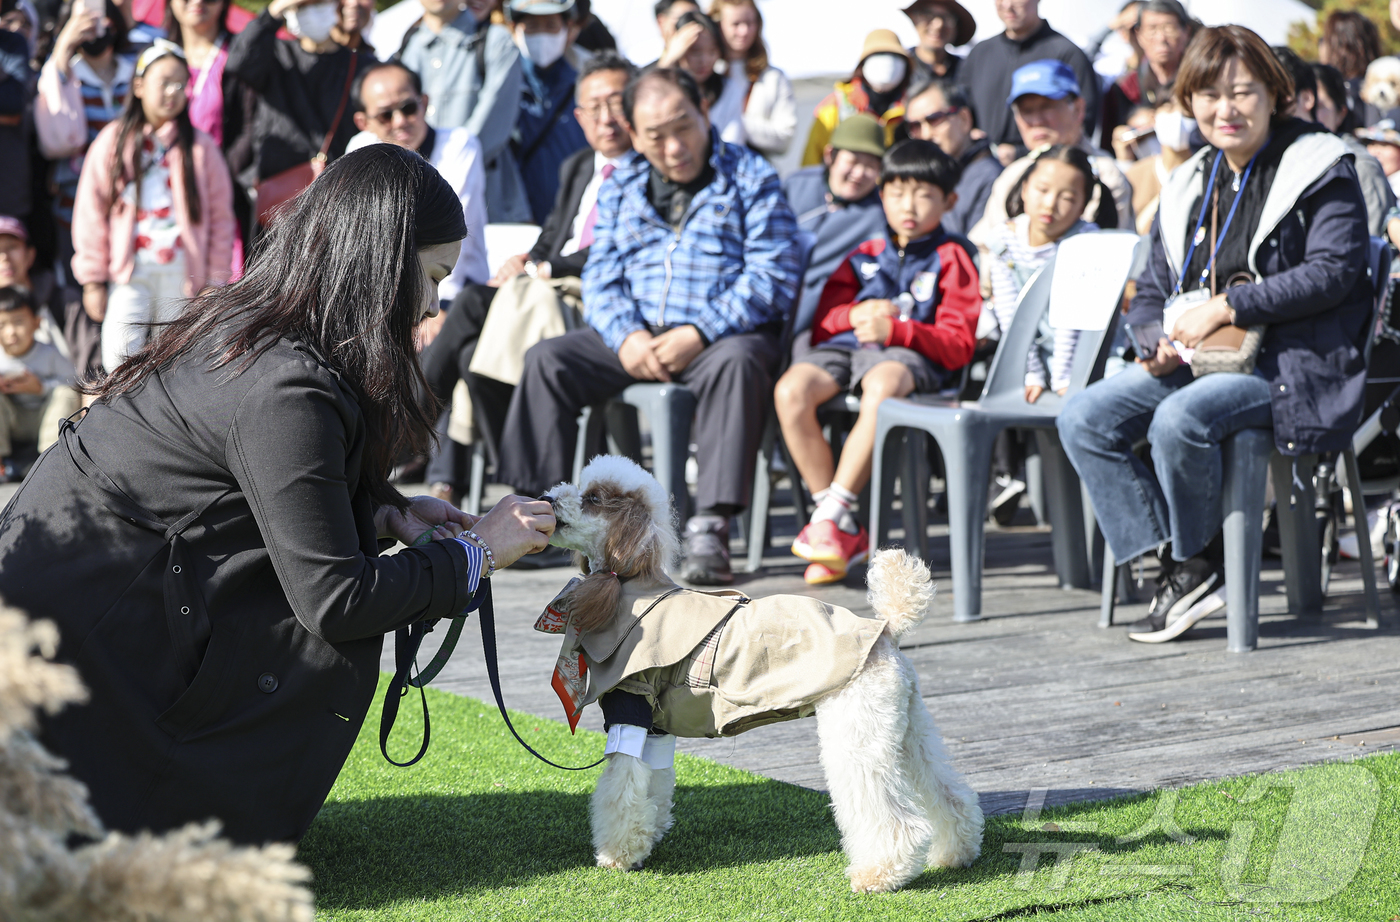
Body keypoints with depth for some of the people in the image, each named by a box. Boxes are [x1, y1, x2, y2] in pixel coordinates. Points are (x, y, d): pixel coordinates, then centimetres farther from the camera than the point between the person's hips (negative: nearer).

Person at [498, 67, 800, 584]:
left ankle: (710, 527, -42)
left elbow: (771, 277, -8)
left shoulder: (752, 179, 1)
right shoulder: (620, 187, 15)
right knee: (546, 359, -16)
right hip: (636, 335, 5)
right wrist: (626, 336, -13)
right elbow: (601, 275, 10)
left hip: (722, 334, -5)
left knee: (735, 363, -38)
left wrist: (698, 334, -20)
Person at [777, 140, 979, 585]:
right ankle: (845, 531, -24)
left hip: (906, 354, -4)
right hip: (843, 347, 4)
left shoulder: (951, 259, 12)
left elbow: (959, 345, 1)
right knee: (791, 390, -29)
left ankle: (830, 514, -39)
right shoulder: (865, 256, 26)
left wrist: (893, 328, -12)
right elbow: (823, 325, 22)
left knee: (881, 386, -42)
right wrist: (856, 315, -1)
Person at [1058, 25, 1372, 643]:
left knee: (1180, 419, -33)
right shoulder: (1189, 186, 17)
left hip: (1292, 362, -7)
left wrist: (1226, 308, -19)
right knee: (1083, 418, -14)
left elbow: (1333, 272, -14)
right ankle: (1172, 565, -14)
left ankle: (1196, 562, -9)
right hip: (1197, 362, 7)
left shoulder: (1321, 170, -2)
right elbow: (1151, 295, 19)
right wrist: (1161, 342, -5)